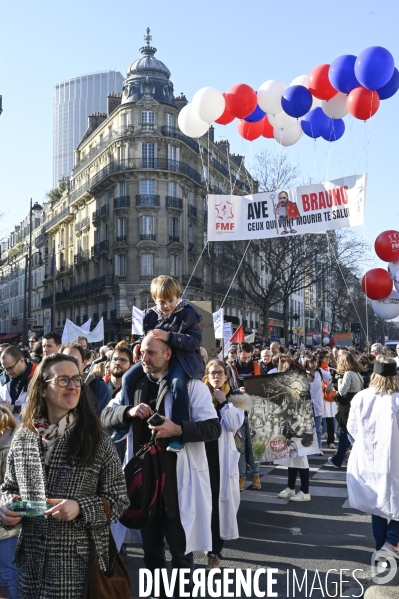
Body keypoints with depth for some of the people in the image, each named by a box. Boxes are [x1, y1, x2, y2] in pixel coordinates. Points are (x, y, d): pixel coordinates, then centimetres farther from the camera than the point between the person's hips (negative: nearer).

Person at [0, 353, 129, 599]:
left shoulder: (97, 440, -9)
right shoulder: (22, 439, 1)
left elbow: (119, 500, -6)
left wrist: (81, 508, -21)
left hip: (78, 564, -3)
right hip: (31, 561, 3)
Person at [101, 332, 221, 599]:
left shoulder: (191, 385, -8)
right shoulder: (135, 384, 7)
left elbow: (213, 427, -13)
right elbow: (106, 416, 5)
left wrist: (178, 429, -27)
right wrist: (129, 411, -15)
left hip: (177, 479, -4)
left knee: (179, 547, 9)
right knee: (150, 544, 19)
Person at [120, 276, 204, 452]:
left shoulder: (188, 314, -9)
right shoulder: (151, 316, 6)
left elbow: (195, 341, -18)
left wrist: (169, 337, -28)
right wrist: (139, 344, -2)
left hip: (181, 357, -6)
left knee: (178, 382, -36)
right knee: (128, 378, -8)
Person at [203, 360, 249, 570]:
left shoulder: (234, 397, 3)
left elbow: (233, 425, -11)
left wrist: (223, 402, -13)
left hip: (222, 456, -1)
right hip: (202, 454, 2)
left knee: (220, 501, 0)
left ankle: (215, 551, 10)